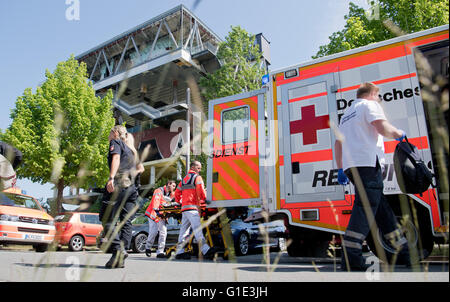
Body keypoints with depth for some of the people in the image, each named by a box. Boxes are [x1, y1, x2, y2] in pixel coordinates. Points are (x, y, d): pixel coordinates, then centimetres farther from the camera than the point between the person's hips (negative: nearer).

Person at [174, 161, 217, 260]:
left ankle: (179, 252, 9)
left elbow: (177, 193, 26)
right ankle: (206, 250, -27)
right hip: (192, 208, -8)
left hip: (184, 207, 9)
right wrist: (205, 199, 5)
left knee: (184, 229, 9)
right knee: (197, 229, -18)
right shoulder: (197, 177, 1)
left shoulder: (184, 179, 25)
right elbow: (201, 190, -11)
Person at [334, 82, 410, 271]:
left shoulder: (347, 114, 29)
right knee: (366, 208, -15)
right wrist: (399, 134, 9)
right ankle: (350, 258, -22)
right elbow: (383, 128, -11)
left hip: (351, 166, 9)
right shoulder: (369, 105, 5)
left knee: (381, 208, 15)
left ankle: (404, 249, 25)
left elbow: (338, 142, 27)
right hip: (367, 163, -9)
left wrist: (340, 169, 27)